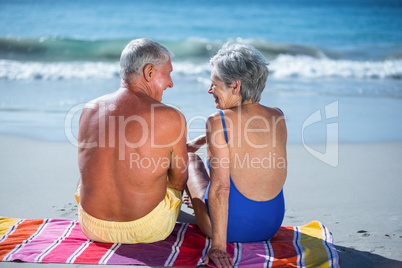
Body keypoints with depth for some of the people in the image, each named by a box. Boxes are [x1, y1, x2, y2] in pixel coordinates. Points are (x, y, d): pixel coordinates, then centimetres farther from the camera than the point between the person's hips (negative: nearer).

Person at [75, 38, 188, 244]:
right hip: (147, 231, -3)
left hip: (92, 228, 4)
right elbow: (178, 182, -4)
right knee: (193, 161, 24)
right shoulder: (171, 118, -17)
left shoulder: (88, 110, -4)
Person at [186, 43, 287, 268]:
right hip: (272, 224, 6)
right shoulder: (278, 118, -5)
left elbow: (220, 187, -25)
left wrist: (218, 245, -22)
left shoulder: (218, 122, -22)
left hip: (233, 225, -5)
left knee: (191, 159, 23)